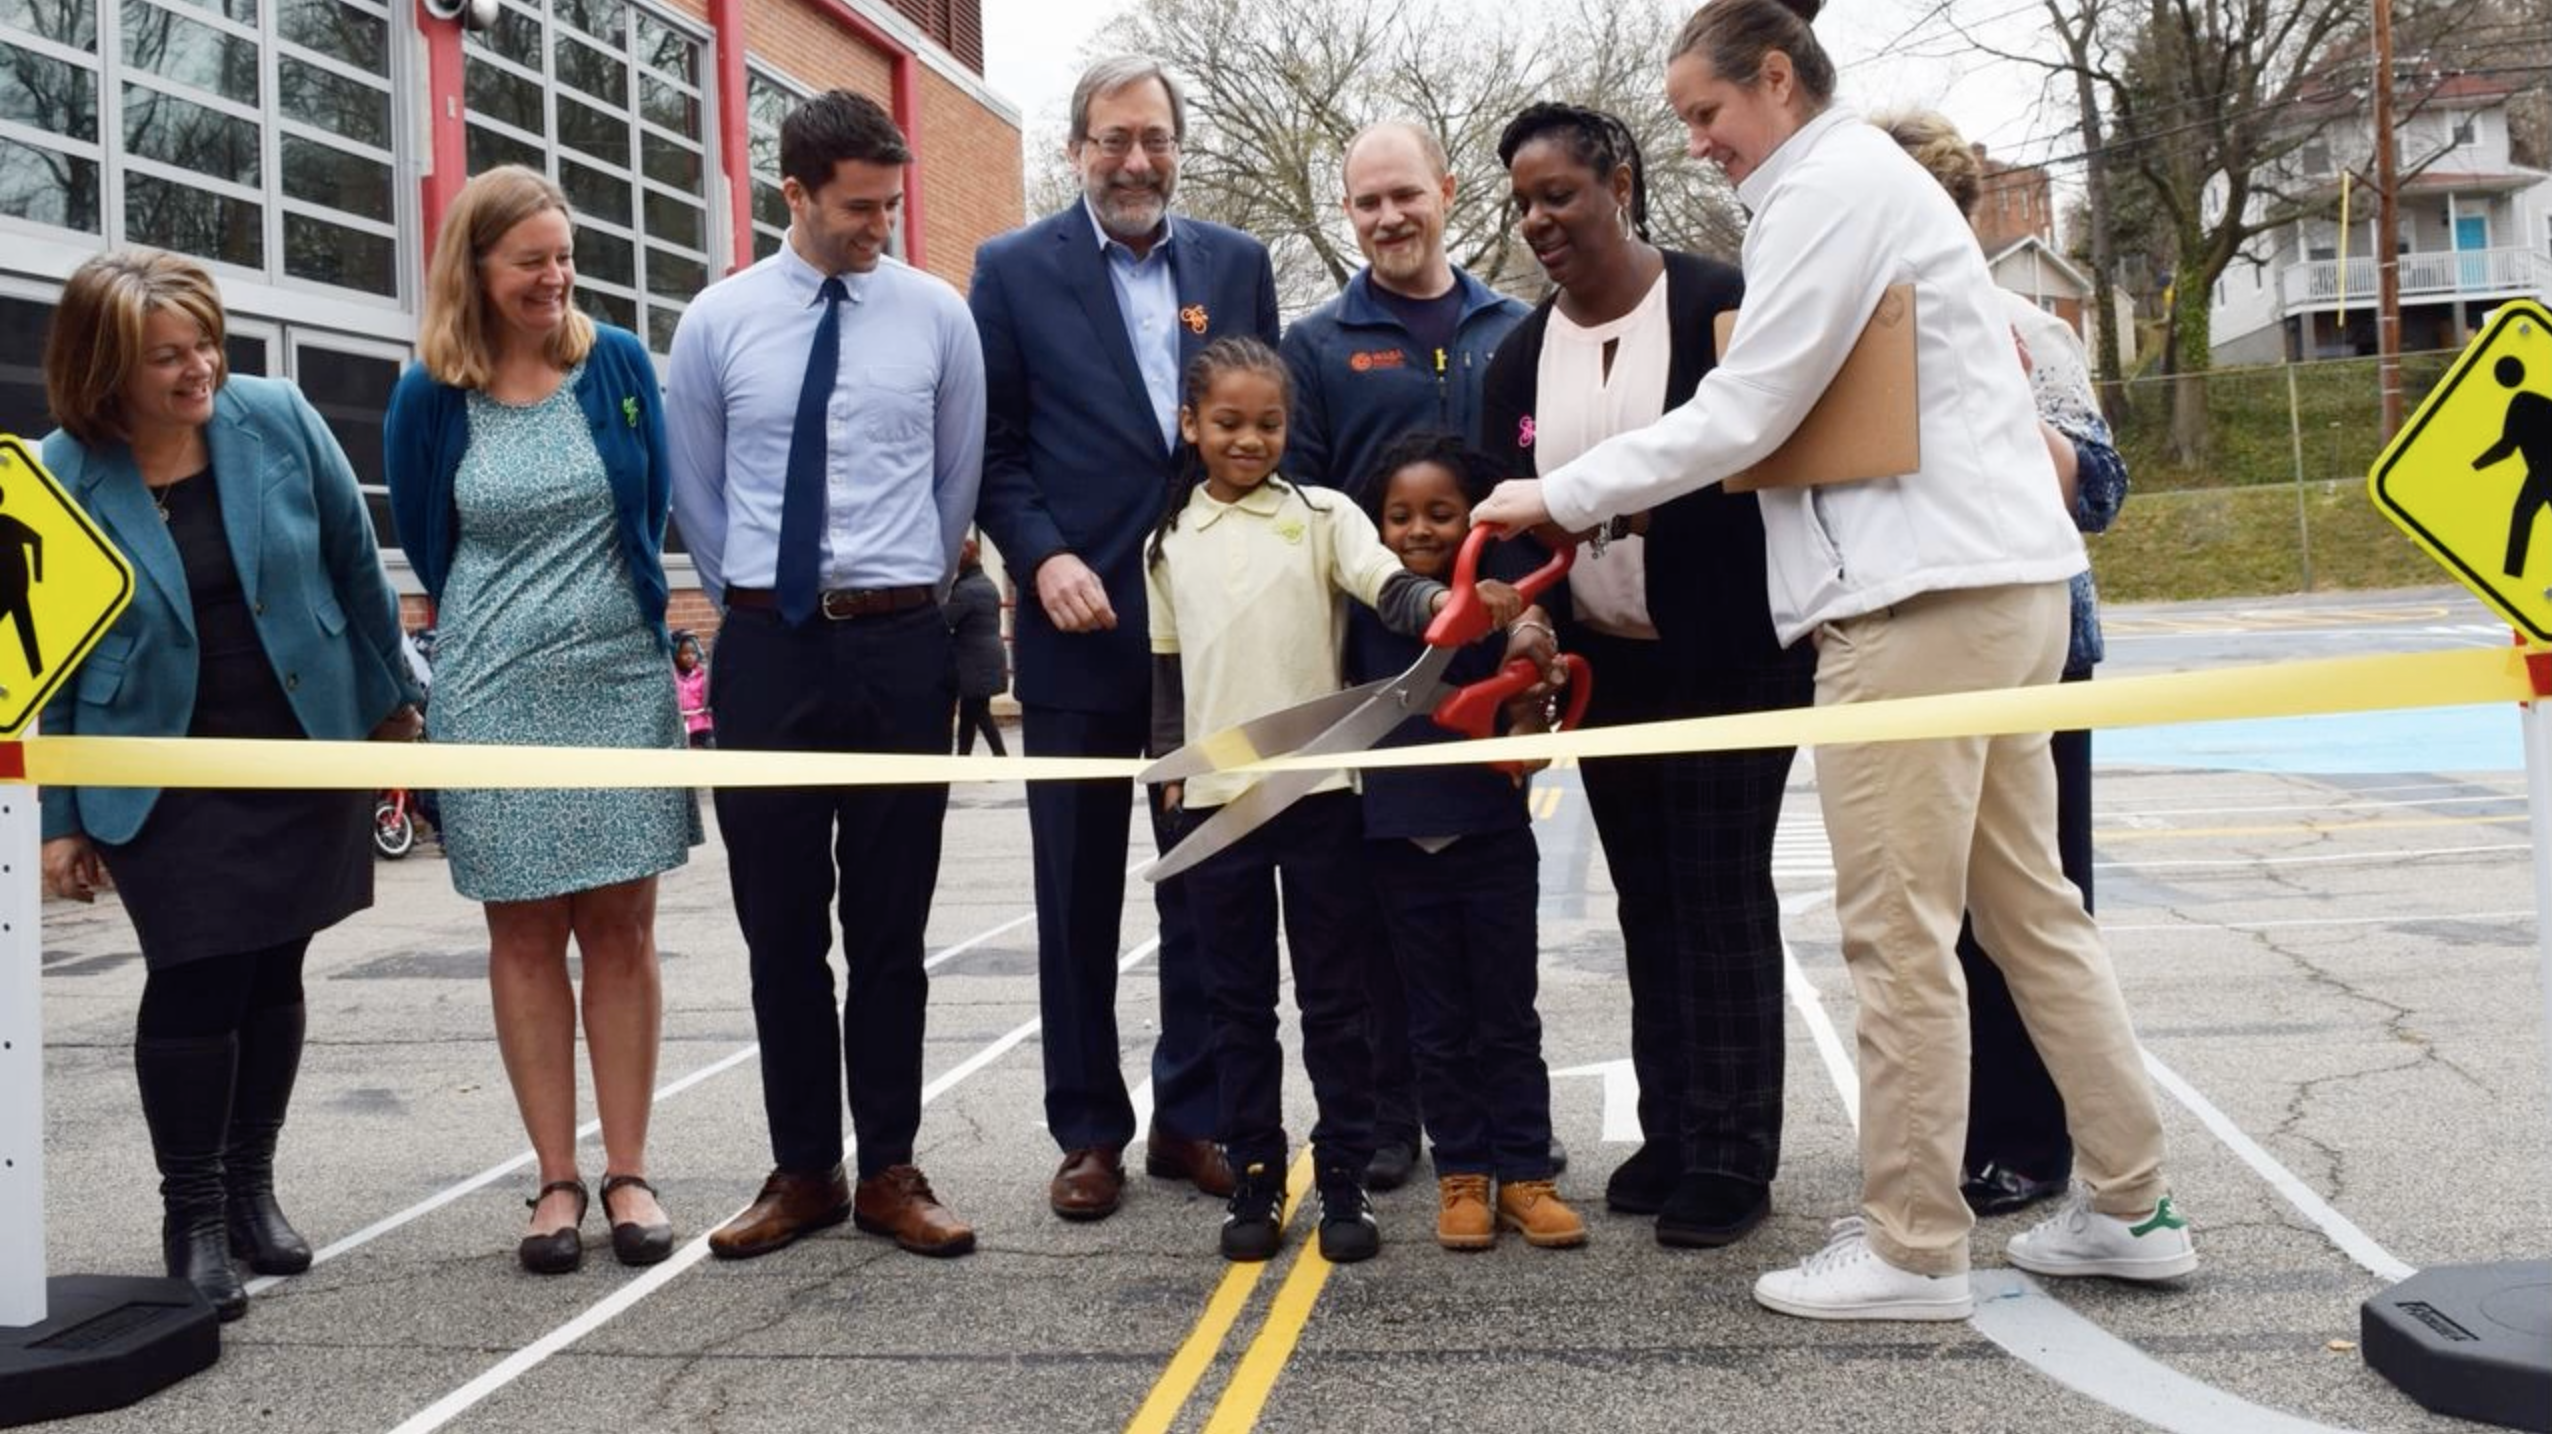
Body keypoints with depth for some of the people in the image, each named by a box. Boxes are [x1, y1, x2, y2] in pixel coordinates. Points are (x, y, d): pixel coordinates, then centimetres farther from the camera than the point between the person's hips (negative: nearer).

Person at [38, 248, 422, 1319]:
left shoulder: (276, 419, -7)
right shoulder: (58, 478, -10)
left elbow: (355, 563, 4)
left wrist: (391, 702, 8)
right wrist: (59, 819, -1)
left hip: (307, 749, 2)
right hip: (166, 779, -2)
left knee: (273, 973, 11)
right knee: (196, 982, -5)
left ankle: (251, 1184, 27)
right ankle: (192, 1216, 12)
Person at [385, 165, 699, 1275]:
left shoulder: (619, 364, 0)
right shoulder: (430, 398, -2)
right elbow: (426, 547, 11)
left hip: (621, 680, 0)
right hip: (496, 695, 0)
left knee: (621, 927, 3)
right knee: (525, 935, 4)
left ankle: (628, 1173, 10)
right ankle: (556, 1179, 12)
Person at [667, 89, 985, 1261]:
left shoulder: (938, 315, 1)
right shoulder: (718, 321, 2)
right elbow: (696, 489, 12)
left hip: (899, 646, 0)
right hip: (767, 648, 1)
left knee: (891, 927, 7)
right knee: (780, 929, 7)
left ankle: (889, 1172, 18)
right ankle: (802, 1171, 20)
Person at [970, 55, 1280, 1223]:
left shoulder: (1237, 264, 10)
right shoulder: (1013, 271, 2)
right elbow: (995, 447, 0)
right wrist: (1043, 559, -14)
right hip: (1081, 625, -2)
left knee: (1207, 886, 8)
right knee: (1078, 896, 6)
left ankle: (1193, 1116, 20)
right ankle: (1088, 1130, 17)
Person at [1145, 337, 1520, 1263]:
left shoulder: (1322, 515, 1)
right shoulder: (1170, 542, 9)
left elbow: (1390, 590, -14)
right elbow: (1167, 670, 13)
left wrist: (1450, 603, -35)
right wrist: (1170, 771, 5)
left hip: (1317, 788, -2)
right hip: (1214, 796, 2)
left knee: (1332, 992, 5)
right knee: (1238, 998, 9)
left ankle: (1344, 1177, 15)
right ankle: (1254, 1176, 19)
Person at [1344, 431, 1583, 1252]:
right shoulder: (1366, 610, 1)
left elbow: (1529, 703, -3)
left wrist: (1524, 733, -23)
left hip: (1493, 835, -2)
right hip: (1401, 843, 2)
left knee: (1507, 1015, 8)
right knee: (1438, 1022, 11)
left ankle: (1524, 1172, 17)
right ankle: (1461, 1175, 20)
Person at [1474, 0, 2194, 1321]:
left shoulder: (1829, 188, -7)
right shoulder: (1869, 178, 23)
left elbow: (1738, 417, -13)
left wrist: (1558, 498, -5)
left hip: (1919, 594, -10)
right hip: (1999, 577, 10)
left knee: (1897, 934, -5)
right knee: (2029, 907, 13)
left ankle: (1913, 1252, 4)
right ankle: (2129, 1208, 21)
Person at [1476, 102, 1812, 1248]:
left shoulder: (1719, 304, -8)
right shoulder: (1522, 355, 8)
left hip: (1728, 660, -6)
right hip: (1603, 668, 6)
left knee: (1723, 897, -3)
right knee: (1646, 901, 11)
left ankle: (1733, 1155, 5)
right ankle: (1671, 1134, 21)